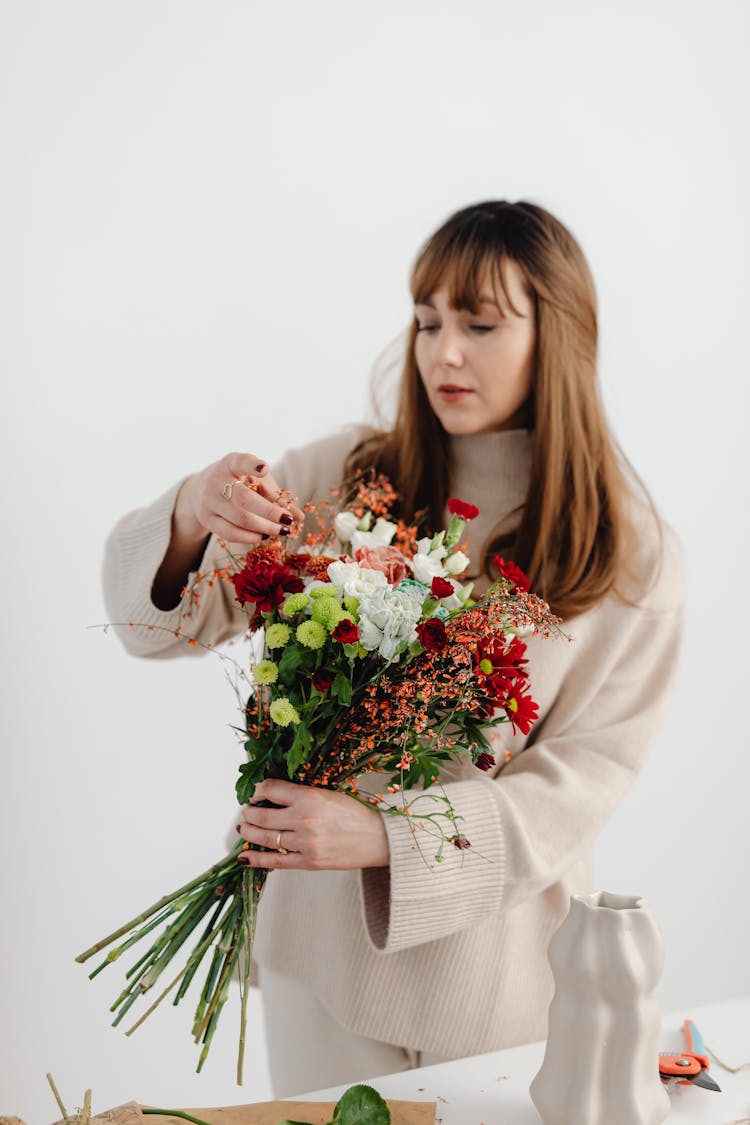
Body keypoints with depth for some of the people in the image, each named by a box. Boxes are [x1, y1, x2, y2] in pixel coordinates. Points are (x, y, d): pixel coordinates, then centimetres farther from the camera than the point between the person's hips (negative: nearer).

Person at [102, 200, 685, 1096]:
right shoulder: (348, 477, -4)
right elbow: (169, 617, -6)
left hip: (495, 965, -1)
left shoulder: (631, 555, -7)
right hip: (321, 931, 1)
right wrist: (189, 519, -29)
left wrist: (386, 837, -24)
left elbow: (582, 779, -11)